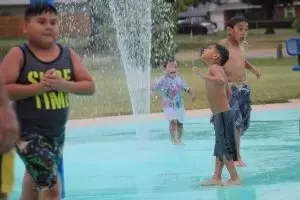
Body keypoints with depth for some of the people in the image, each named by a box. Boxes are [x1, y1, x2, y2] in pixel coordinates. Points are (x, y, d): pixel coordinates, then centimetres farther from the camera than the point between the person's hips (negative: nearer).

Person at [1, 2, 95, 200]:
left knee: (35, 179, 23)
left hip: (57, 133, 6)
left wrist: (63, 84, -16)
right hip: (28, 133, -6)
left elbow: (90, 86, 2)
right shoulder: (18, 54, -10)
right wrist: (38, 87, -24)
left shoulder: (69, 54, 3)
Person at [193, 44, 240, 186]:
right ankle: (216, 178, 18)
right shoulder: (217, 69, 14)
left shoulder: (214, 68, -14)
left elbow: (221, 81, -37)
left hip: (222, 115, -10)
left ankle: (234, 178, 3)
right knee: (219, 148, 13)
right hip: (220, 115, 10)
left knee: (224, 148, -3)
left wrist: (203, 76, -33)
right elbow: (229, 93, 20)